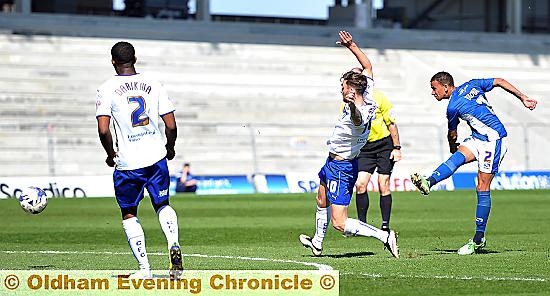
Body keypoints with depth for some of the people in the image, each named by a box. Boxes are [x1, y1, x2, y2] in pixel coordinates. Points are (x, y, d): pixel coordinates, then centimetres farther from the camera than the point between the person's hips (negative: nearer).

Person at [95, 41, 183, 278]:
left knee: (129, 214, 14)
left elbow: (103, 130, -15)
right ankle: (174, 245, -8)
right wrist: (170, 148, 20)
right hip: (156, 158, 3)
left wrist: (111, 154, 2)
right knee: (163, 205, 20)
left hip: (127, 163, -2)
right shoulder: (153, 84, 3)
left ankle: (144, 267, 6)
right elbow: (171, 125, 2)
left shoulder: (107, 89, -6)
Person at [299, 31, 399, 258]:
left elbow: (358, 118, -62)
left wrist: (352, 105, -81)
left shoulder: (358, 115, -34)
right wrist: (351, 46, 2)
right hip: (333, 163, 10)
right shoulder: (368, 98, -8)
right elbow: (368, 66, 6)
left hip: (340, 167, -10)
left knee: (339, 223, -11)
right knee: (322, 201, 32)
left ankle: (384, 237, -12)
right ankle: (317, 243, 51)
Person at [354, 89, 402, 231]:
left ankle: (385, 226, 1)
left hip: (384, 144, -3)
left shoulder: (378, 98, -13)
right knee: (360, 184, -11)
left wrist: (397, 148, -7)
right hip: (364, 147, 3)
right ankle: (361, 224, 1)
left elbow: (391, 123, -6)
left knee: (383, 186, -5)